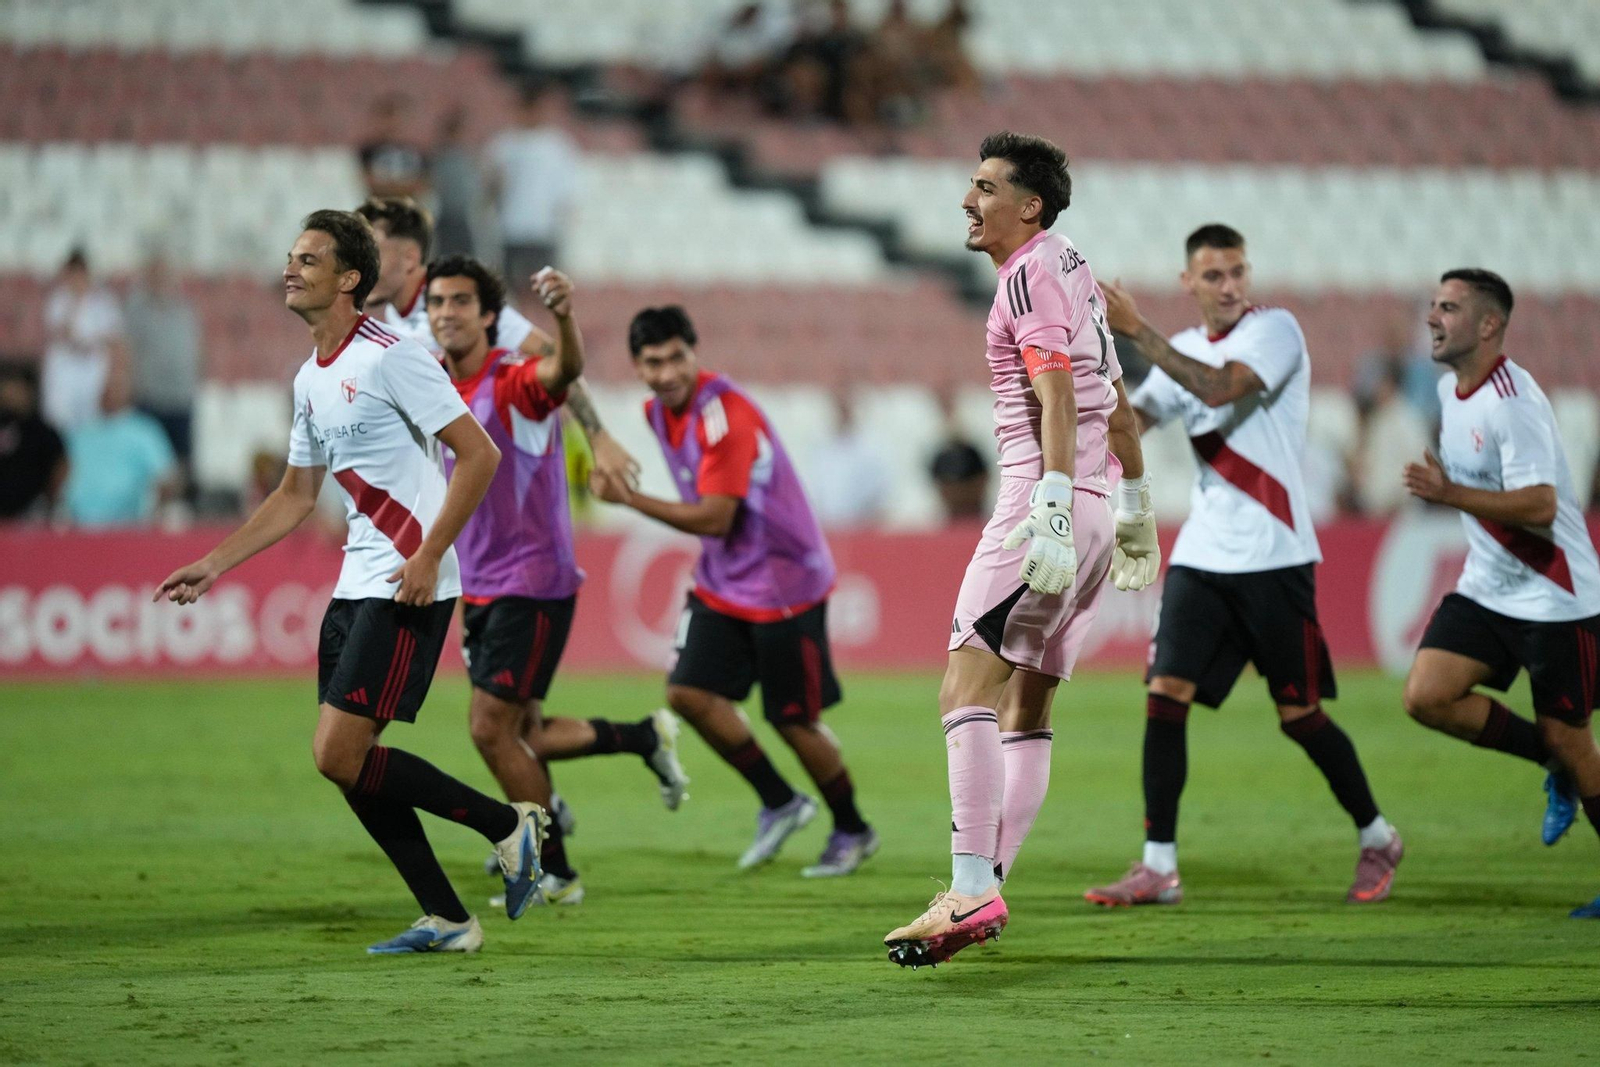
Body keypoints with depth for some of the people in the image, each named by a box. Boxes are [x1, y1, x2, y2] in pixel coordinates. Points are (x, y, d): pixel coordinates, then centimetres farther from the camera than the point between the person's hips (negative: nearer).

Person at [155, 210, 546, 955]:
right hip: (356, 585, 9)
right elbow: (296, 495, 26)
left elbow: (479, 454, -15)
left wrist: (429, 557, -20)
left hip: (408, 586, -9)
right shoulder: (311, 379, 15)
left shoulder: (389, 357, -12)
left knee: (340, 754, -14)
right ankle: (446, 920, 12)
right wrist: (213, 566, 20)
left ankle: (507, 824, 0)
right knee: (345, 763, 5)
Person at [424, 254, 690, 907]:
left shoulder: (513, 383, -16)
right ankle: (646, 738, 27)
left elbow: (566, 371, -40)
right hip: (478, 586, 8)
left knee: (492, 730, -10)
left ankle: (554, 873, 5)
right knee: (521, 737, 9)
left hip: (532, 583, -8)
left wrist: (564, 316, -59)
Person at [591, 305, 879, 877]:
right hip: (721, 585, 8)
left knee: (793, 719, 0)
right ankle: (779, 803, 10)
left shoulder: (724, 414, -24)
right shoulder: (658, 410, 3)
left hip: (782, 586, -8)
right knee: (689, 692, -7)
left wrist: (630, 499, -27)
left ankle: (852, 830, 22)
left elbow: (714, 517, -27)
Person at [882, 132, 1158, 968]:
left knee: (966, 686, -16)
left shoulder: (1032, 274, -8)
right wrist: (1134, 501, 32)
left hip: (1047, 497, -10)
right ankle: (986, 888, 11)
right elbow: (1116, 403, 27)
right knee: (1025, 705, 12)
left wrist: (1053, 503, -27)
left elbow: (1060, 398, -19)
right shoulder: (1072, 269, 21)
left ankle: (972, 890, -26)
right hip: (1096, 507, 10)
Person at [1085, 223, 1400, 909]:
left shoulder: (1275, 329, -7)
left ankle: (1377, 839, 20)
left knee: (1300, 713, -1)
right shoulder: (1184, 349, 13)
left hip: (1273, 556, -6)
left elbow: (1218, 388, -24)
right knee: (1165, 694, -8)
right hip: (1201, 555, 6)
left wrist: (1137, 331, -25)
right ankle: (1158, 866, -5)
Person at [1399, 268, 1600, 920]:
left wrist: (1451, 494, -34)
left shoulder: (1512, 401, -22)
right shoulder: (1450, 389, 6)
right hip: (1485, 590, 8)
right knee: (1425, 697, -9)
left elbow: (1540, 506, -29)